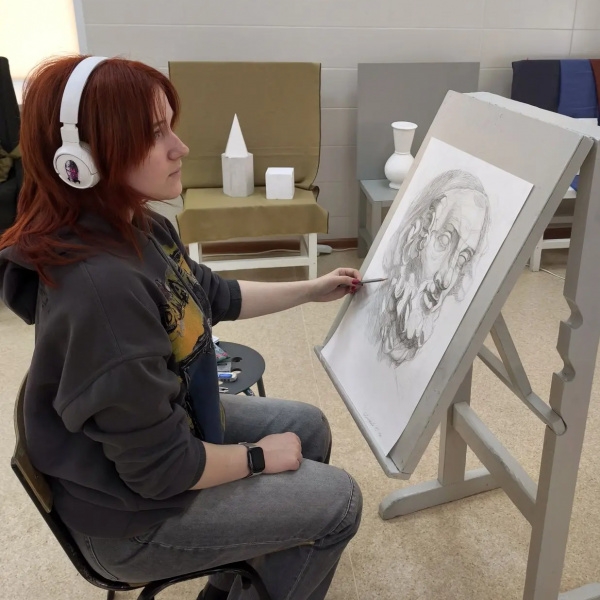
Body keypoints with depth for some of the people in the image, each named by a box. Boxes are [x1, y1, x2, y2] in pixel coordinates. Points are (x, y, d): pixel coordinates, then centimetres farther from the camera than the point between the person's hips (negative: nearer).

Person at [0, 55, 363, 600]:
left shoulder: (139, 228, -6)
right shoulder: (102, 286, -37)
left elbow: (213, 297, 13)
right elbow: (163, 471, -29)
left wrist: (310, 290, 12)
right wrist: (258, 456, -13)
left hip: (173, 423, 9)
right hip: (136, 513, -9)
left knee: (309, 425, 19)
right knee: (337, 500, 0)